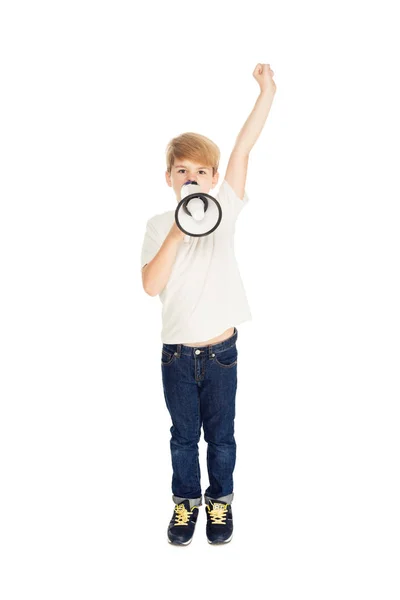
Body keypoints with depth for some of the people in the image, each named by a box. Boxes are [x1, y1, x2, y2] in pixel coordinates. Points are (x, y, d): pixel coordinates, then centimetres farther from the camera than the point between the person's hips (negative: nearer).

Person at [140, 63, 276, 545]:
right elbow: (151, 286, -14)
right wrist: (176, 236, -23)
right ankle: (186, 500, 36)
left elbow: (243, 148, -11)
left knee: (220, 435, 15)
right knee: (183, 436, 16)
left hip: (221, 350, 0)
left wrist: (266, 91, -16)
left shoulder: (223, 212, -2)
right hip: (177, 353, 1)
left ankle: (220, 499, 36)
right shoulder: (158, 226, -2)